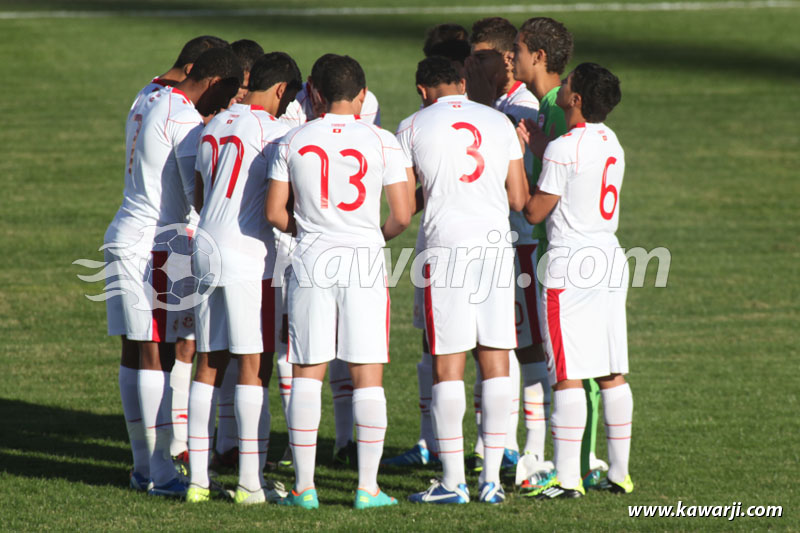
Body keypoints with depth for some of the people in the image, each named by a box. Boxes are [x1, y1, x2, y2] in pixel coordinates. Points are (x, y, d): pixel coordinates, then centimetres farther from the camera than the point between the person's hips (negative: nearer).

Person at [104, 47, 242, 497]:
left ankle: (144, 466, 15)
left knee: (136, 352, 10)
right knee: (158, 354, -7)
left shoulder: (148, 105, 14)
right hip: (154, 245, -10)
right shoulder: (185, 120, -15)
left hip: (124, 240, 10)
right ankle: (161, 473, -6)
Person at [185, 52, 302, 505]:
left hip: (208, 251, 7)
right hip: (250, 258, -7)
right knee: (254, 366, -2)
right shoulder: (272, 130, -9)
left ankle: (198, 477, 11)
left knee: (209, 364, 10)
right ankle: (251, 482, -1)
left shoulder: (216, 126, 13)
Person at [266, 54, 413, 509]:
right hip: (365, 262, -1)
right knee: (368, 376, 3)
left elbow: (274, 212, 3)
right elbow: (402, 216, -5)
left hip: (311, 264, 1)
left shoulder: (294, 141, 2)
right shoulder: (382, 142, -3)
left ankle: (304, 486, 6)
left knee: (307, 374, 6)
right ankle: (368, 486, 2)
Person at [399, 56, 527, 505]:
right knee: (496, 362, 6)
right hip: (496, 242, 3)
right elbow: (519, 199, 9)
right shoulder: (499, 122, 10)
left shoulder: (415, 128, 3)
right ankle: (492, 479, 7)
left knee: (448, 362, 0)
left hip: (445, 245, -3)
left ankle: (453, 481, 0)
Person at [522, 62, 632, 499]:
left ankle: (567, 478, -6)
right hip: (609, 263, 8)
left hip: (570, 266, -8)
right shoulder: (611, 143, 11)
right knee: (612, 374, 10)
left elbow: (534, 211, -10)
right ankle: (619, 472, 14)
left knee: (567, 376, -6)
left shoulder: (564, 148, -14)